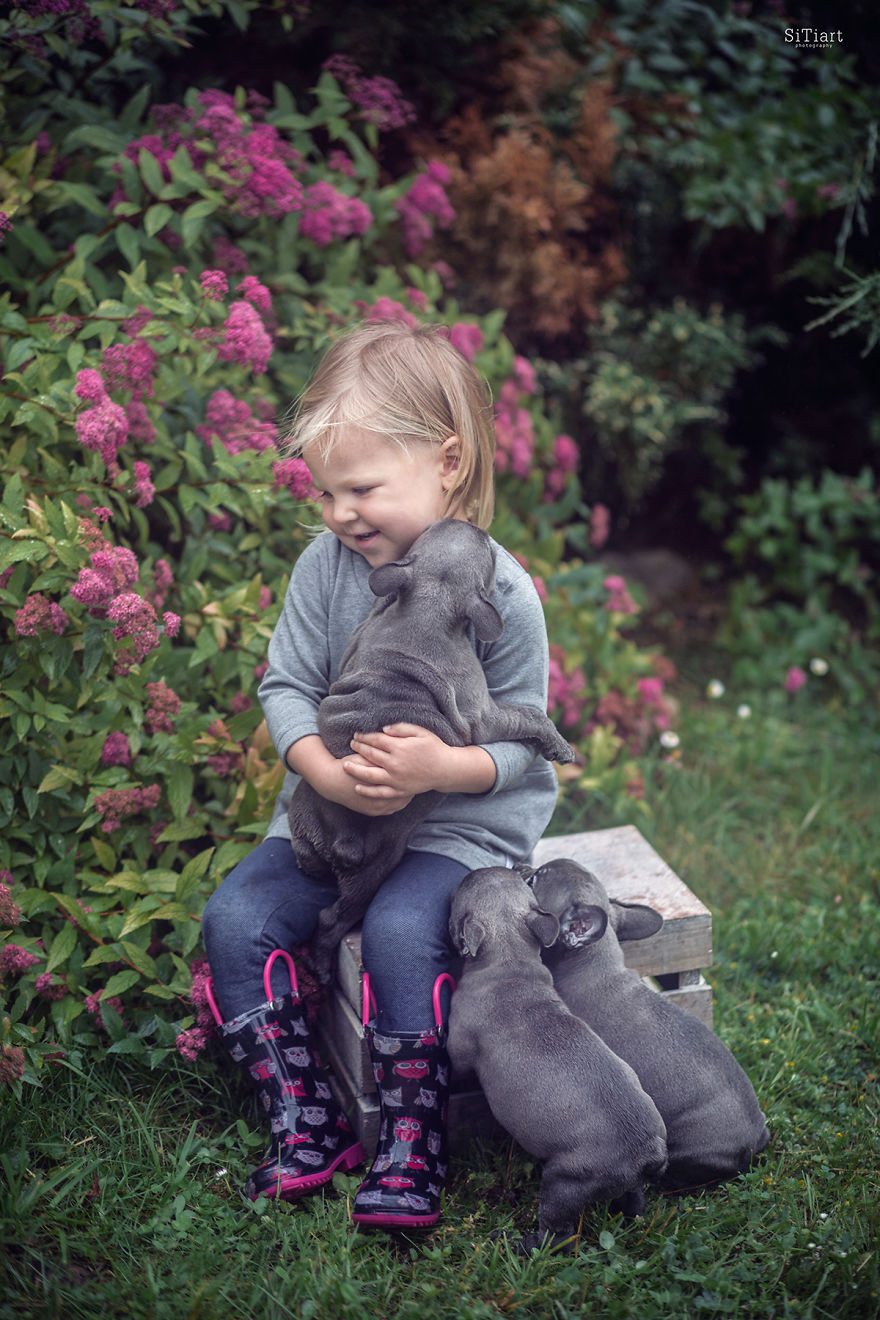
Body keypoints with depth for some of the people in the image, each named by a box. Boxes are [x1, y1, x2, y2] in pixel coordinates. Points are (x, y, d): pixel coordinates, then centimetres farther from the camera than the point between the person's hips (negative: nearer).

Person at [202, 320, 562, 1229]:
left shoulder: (498, 590, -14)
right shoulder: (326, 565, -4)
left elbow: (518, 741, -11)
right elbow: (286, 686, 0)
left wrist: (438, 766, -31)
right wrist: (328, 774, -20)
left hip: (463, 818, -5)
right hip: (333, 806, 5)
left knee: (399, 930, -31)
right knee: (234, 917, -13)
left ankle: (412, 1151, -13)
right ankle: (307, 1130, -2)